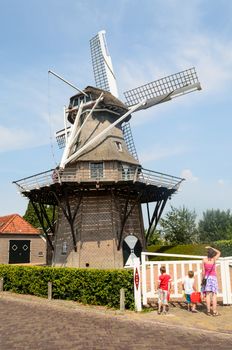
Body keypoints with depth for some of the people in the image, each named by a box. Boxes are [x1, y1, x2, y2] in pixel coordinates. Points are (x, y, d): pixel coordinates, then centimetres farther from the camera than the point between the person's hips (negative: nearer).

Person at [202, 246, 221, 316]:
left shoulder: (204, 260, -6)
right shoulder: (214, 259, -8)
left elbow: (203, 271, -4)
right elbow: (219, 252, 11)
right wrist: (211, 248, 9)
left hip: (206, 277, 1)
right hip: (213, 277, -1)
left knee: (207, 294, 2)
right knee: (214, 294, 0)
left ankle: (208, 311, 1)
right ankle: (214, 311, -2)